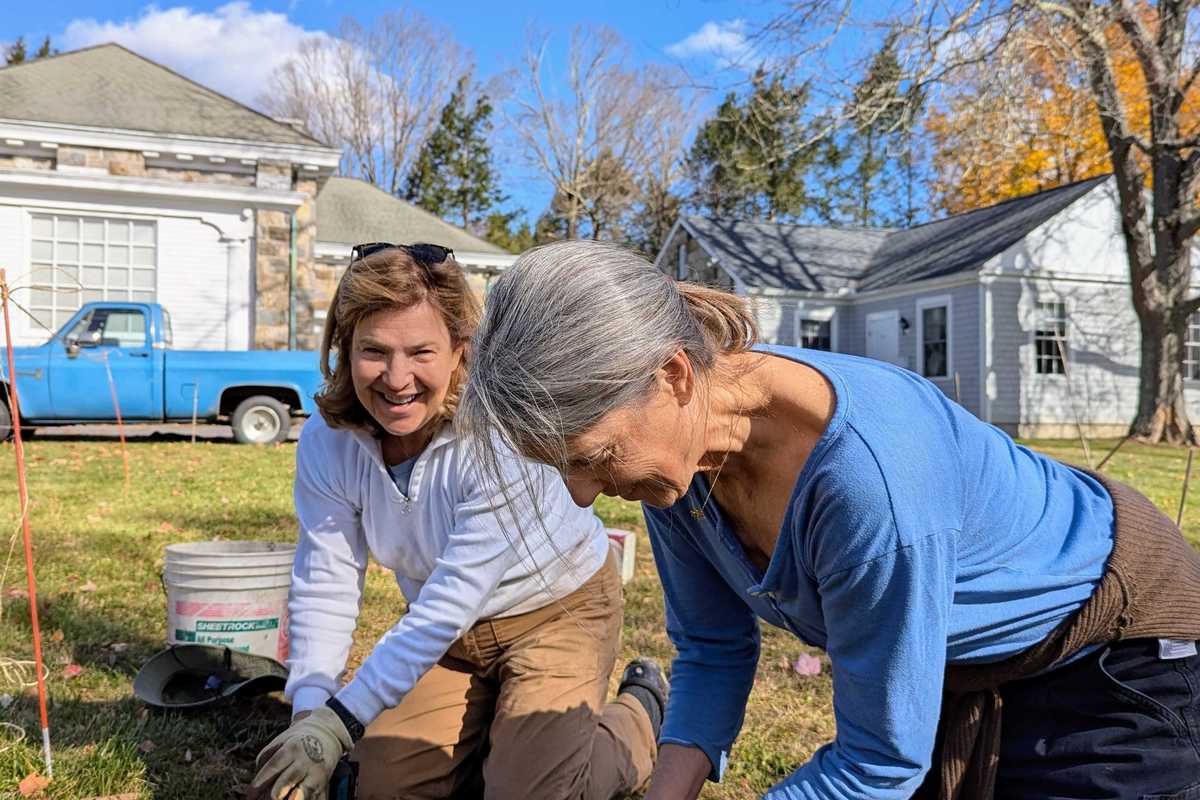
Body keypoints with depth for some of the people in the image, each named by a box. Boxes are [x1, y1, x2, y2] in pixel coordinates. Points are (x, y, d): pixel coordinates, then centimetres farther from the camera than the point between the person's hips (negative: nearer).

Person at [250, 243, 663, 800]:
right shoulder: (326, 442, -16)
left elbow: (454, 599, -33)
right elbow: (324, 586, -12)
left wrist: (340, 720, -31)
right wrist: (307, 714, -24)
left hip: (556, 609, -5)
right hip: (449, 633, 5)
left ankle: (640, 714, 16)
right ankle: (497, 726, 28)